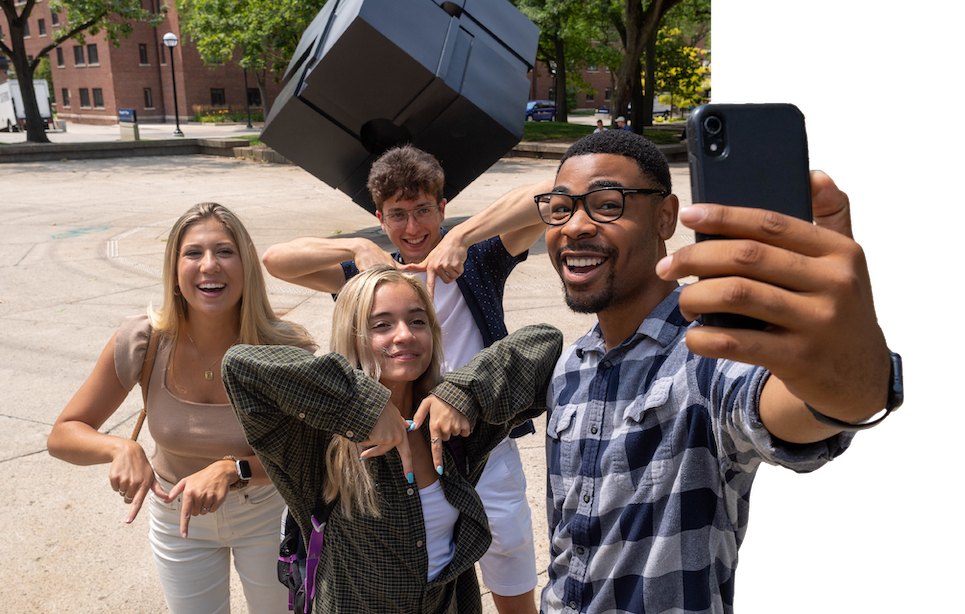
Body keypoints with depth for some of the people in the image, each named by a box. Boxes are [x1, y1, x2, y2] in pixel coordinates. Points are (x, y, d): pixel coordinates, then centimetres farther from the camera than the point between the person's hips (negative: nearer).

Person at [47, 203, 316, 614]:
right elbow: (63, 434, -13)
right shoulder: (142, 341, -23)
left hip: (265, 513, -1)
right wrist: (120, 447, -34)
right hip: (177, 514, 1)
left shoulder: (284, 348, -28)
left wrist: (232, 470, -36)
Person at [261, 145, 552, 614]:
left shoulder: (476, 261, -5)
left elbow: (546, 195, -19)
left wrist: (461, 237, -28)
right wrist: (358, 248, -23)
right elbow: (275, 260, -9)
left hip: (488, 456, -1)